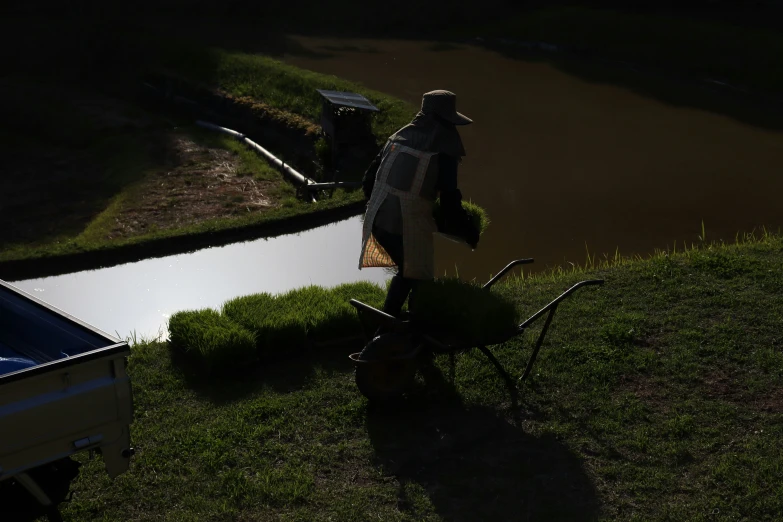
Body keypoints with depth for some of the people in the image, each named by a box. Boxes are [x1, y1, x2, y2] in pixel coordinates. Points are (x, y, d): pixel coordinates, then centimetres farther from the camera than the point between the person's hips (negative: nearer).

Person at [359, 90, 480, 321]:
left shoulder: (399, 137, 7)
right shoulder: (443, 153, -13)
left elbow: (369, 178, 12)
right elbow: (450, 206, -12)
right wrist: (470, 233, 2)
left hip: (378, 222, 7)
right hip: (409, 229, -7)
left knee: (406, 270, 29)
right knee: (420, 281, 14)